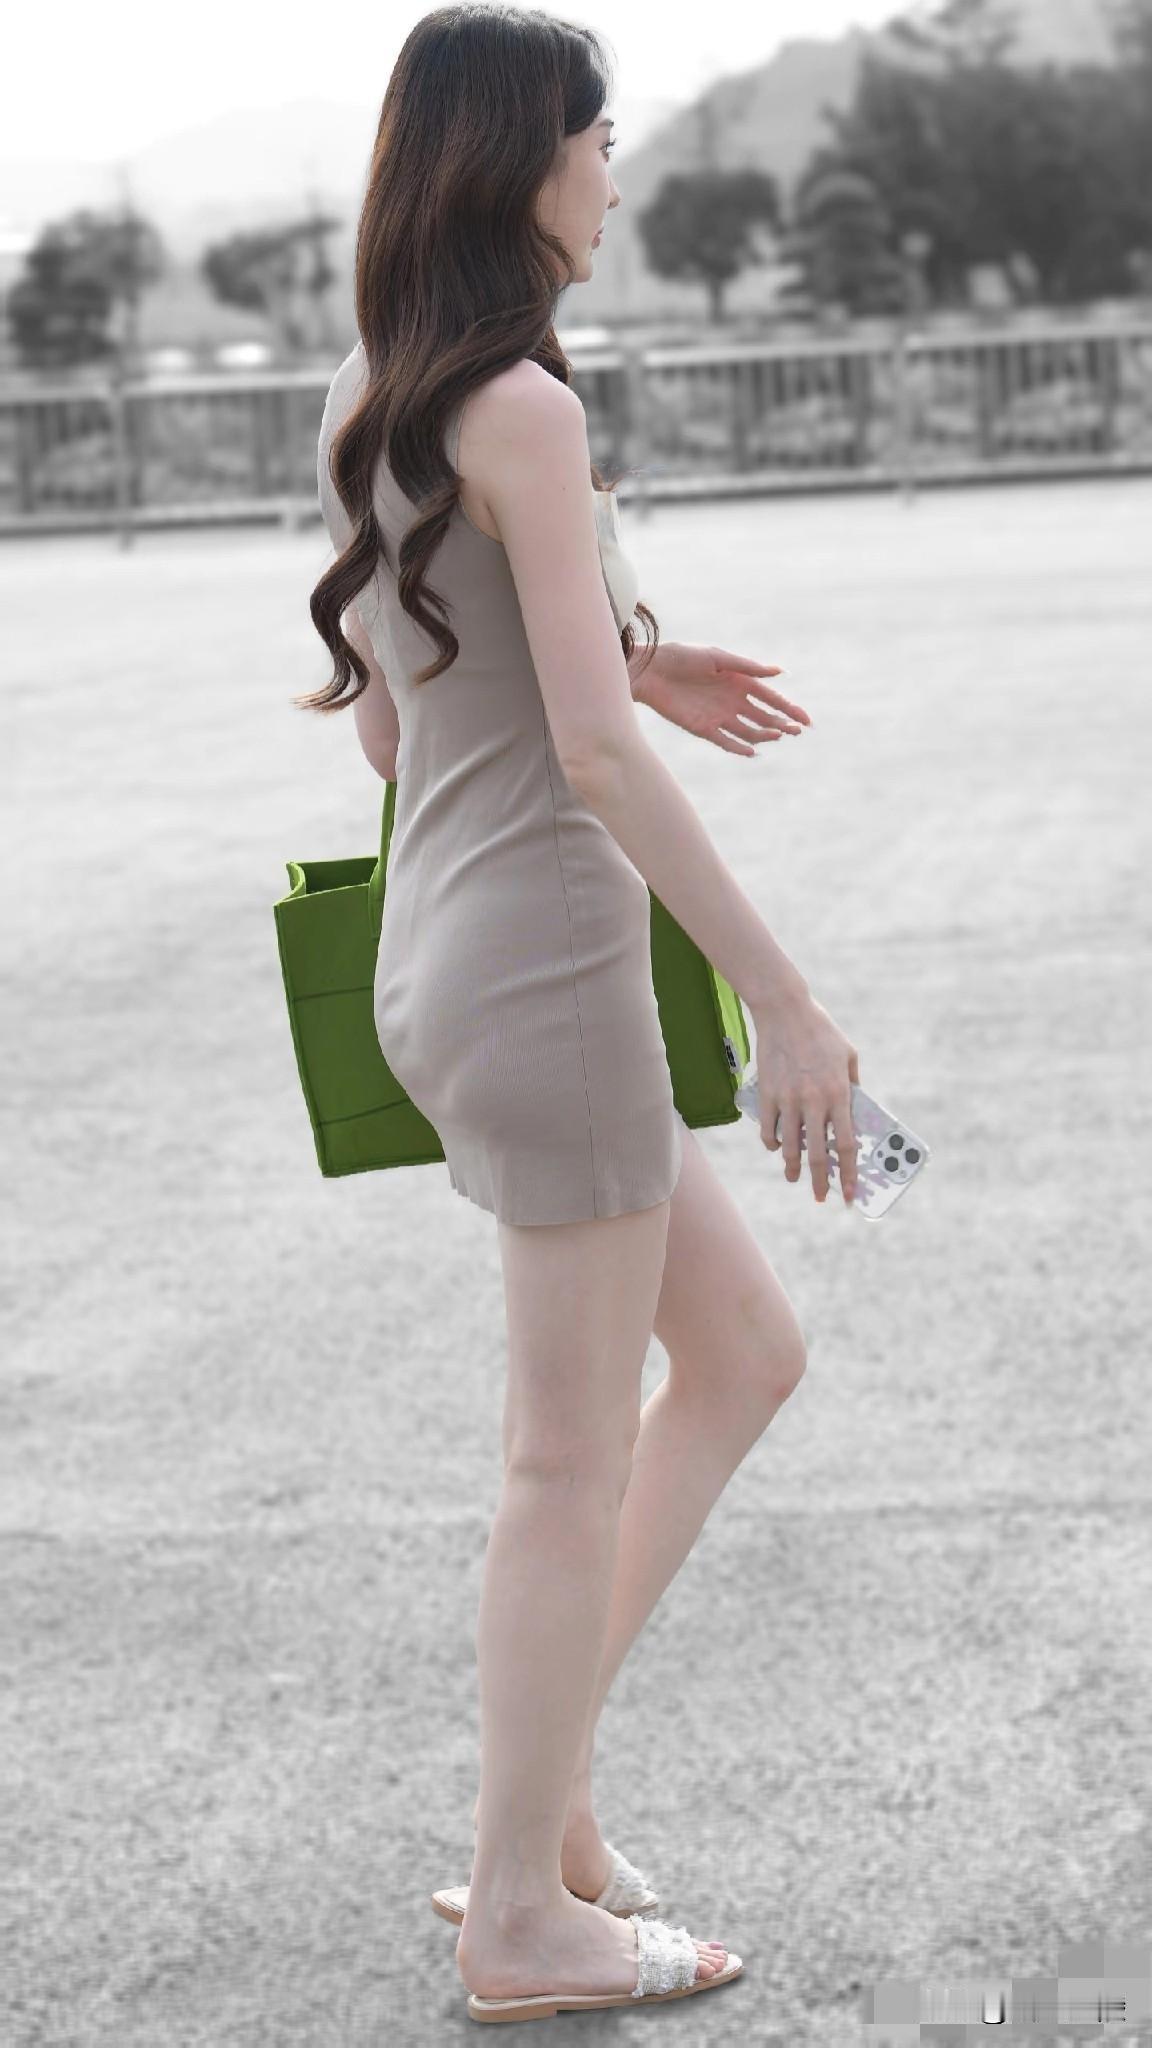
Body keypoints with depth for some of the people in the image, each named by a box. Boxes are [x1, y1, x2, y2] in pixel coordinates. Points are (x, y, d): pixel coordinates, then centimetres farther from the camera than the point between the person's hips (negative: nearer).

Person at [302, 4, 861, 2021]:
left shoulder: (361, 406, 12)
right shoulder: (522, 410, -15)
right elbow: (597, 747, -20)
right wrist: (786, 1001, -16)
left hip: (443, 956, 9)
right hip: (545, 964, -9)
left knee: (747, 1351, 18)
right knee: (573, 1459, 3)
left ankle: (542, 1784, 21)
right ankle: (525, 1916, 16)